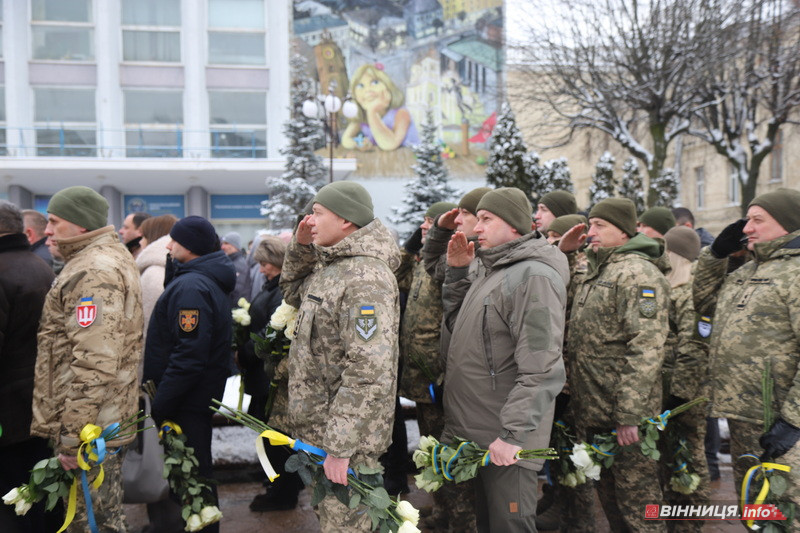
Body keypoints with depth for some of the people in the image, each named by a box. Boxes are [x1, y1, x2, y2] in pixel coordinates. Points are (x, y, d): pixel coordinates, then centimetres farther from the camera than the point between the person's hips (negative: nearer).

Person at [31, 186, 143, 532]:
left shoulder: (94, 272, -18)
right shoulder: (110, 259, 15)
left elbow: (93, 362, -26)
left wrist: (72, 435, -22)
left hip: (90, 428, -10)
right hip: (109, 420, 10)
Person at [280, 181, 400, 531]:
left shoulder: (365, 279, -24)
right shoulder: (331, 264, 7)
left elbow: (369, 372, -29)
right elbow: (294, 295, 25)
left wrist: (340, 447, -27)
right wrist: (301, 248, 7)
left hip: (348, 437, -10)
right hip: (319, 427, 10)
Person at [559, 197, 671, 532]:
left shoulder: (637, 273, -15)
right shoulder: (593, 273, 14)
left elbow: (646, 349, -22)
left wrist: (629, 415, -25)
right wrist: (562, 253, 13)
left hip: (625, 417, -9)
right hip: (590, 413, 9)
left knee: (637, 502, 3)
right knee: (607, 495, 21)